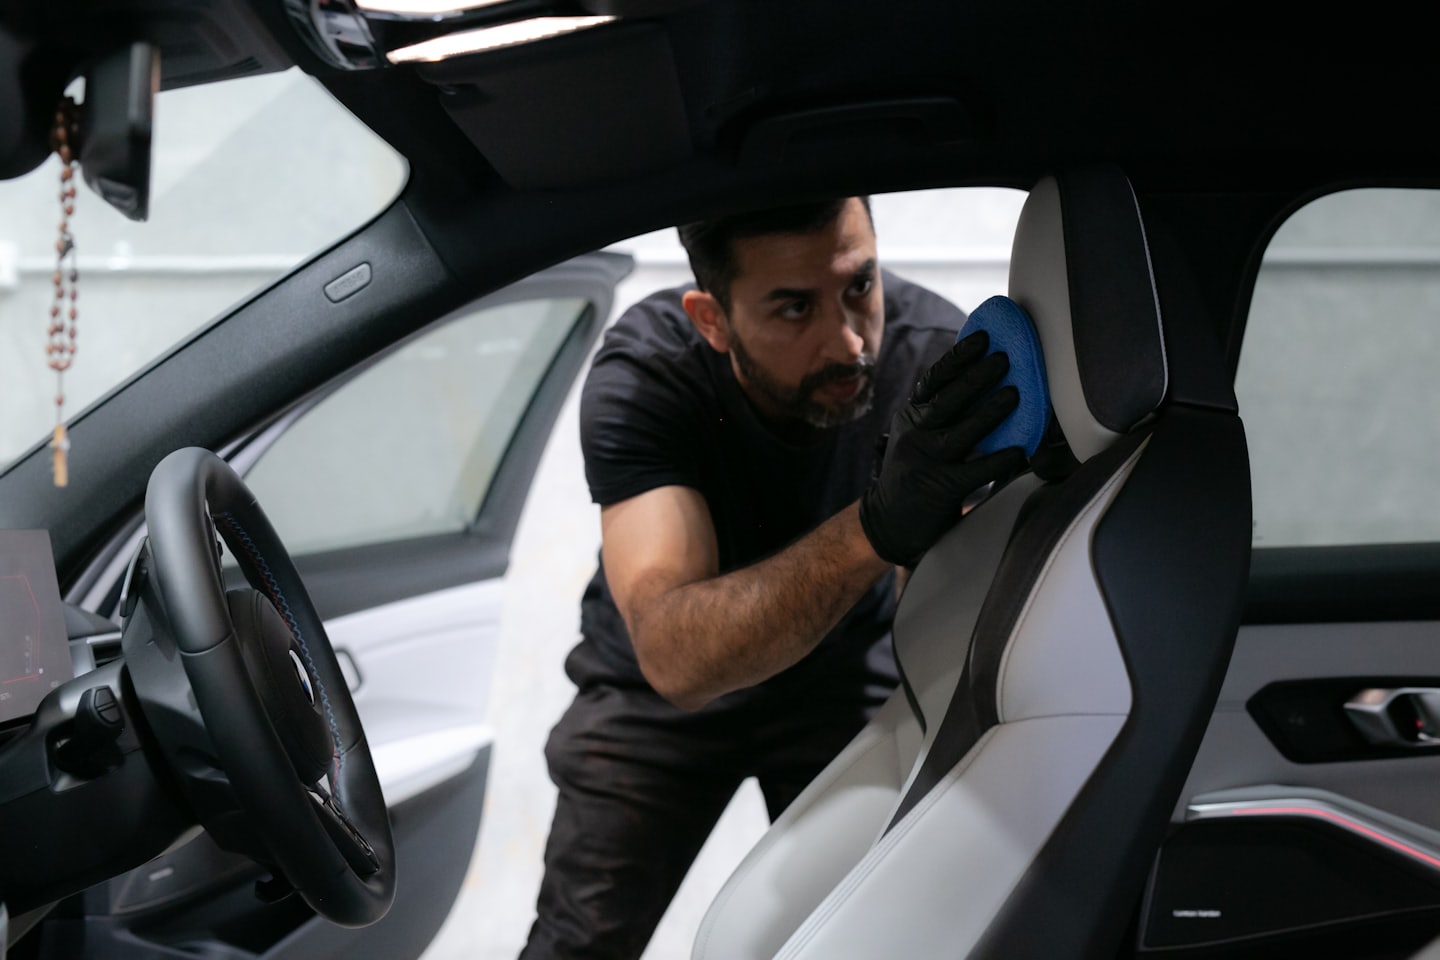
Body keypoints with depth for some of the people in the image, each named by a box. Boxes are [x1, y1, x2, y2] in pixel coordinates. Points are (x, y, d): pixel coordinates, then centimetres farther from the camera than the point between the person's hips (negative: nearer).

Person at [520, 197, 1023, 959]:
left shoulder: (935, 352, -28)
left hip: (841, 671, 1)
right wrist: (878, 525, -59)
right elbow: (675, 657, -46)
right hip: (655, 685, -1)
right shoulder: (641, 375, -32)